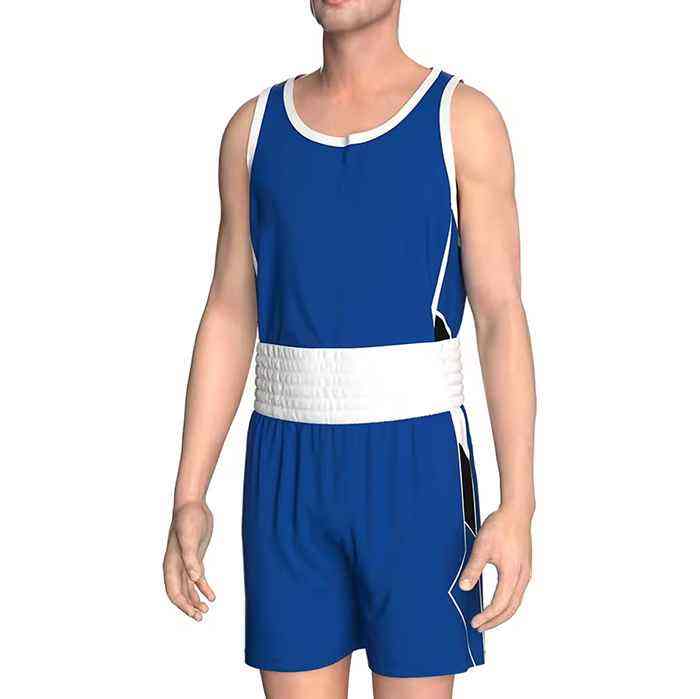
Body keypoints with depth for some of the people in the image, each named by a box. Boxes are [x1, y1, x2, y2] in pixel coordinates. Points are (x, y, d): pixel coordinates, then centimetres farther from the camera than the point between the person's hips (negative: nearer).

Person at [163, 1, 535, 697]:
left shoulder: (463, 118, -3)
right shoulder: (255, 126, 8)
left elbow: (502, 316, -6)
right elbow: (229, 317, 7)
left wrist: (517, 506, -14)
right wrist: (189, 496, 1)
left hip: (416, 466, -3)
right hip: (290, 469, 3)